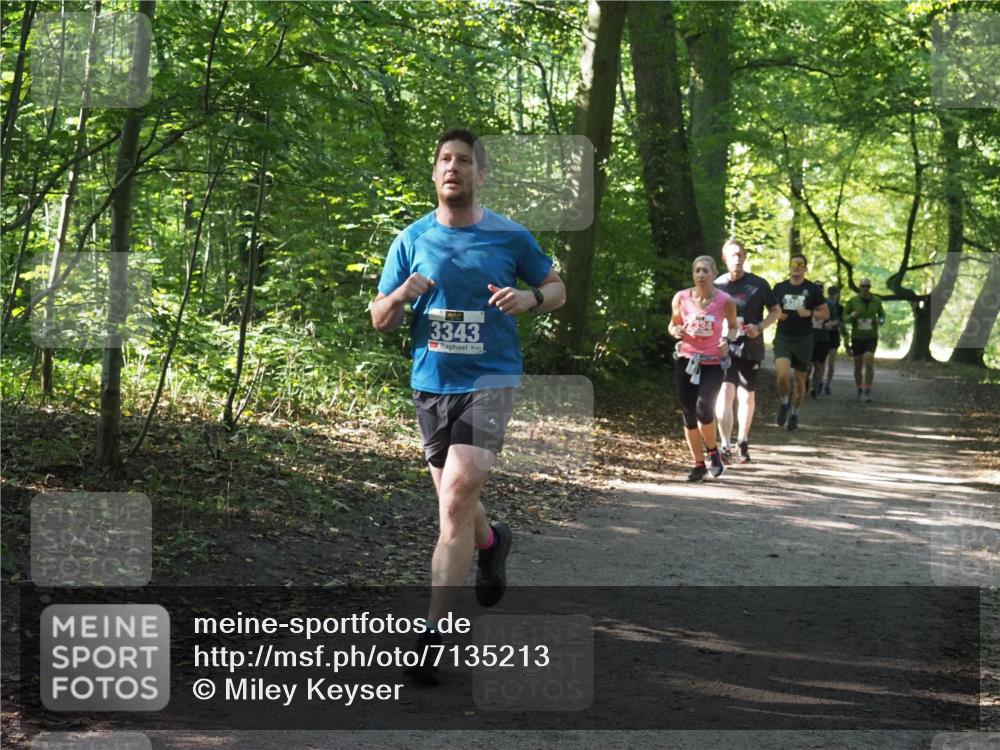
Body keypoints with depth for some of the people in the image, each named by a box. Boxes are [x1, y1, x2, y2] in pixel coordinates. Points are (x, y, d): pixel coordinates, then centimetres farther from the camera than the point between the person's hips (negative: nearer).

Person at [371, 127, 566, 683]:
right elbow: (379, 320, 8)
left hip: (490, 380, -4)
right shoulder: (413, 240, 5)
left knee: (457, 492, -20)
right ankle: (492, 541, 51)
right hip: (432, 383, 4)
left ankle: (434, 632, -18)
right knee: (454, 503, 15)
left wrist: (531, 297, -11)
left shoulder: (511, 237, 0)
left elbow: (557, 289, 13)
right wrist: (401, 295, -15)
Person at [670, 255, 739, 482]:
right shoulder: (681, 298, -5)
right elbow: (673, 325, 11)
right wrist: (676, 332, -12)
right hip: (686, 361, 3)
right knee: (689, 414, 4)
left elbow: (733, 326, 9)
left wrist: (728, 340, -11)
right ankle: (699, 464, 18)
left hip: (713, 363, -2)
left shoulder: (725, 301, -9)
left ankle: (713, 452, 10)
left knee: (704, 409, -18)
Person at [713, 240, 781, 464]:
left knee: (747, 396, 12)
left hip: (750, 347, 1)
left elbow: (776, 311, 7)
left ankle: (742, 442, 31)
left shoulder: (758, 284, -2)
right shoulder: (717, 285, 2)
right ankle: (725, 445, -22)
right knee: (725, 391, -17)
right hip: (725, 347, -1)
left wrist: (759, 327, -9)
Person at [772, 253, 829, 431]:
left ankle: (794, 415, 24)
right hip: (783, 338, 0)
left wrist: (810, 313, -14)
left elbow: (826, 313, 4)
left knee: (800, 380, 7)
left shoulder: (813, 289, 0)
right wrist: (777, 315, -5)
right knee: (782, 374, -20)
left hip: (804, 339, 0)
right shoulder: (779, 288, 6)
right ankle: (784, 404, 7)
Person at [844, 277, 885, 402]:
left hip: (871, 337, -1)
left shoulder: (876, 301, -1)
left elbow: (882, 315, 12)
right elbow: (845, 317, 2)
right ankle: (859, 391, 22)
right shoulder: (853, 301, -4)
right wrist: (851, 316, -21)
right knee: (858, 366, 6)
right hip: (857, 337, 1)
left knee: (869, 362, -17)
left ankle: (868, 392, -12)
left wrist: (881, 321, -11)